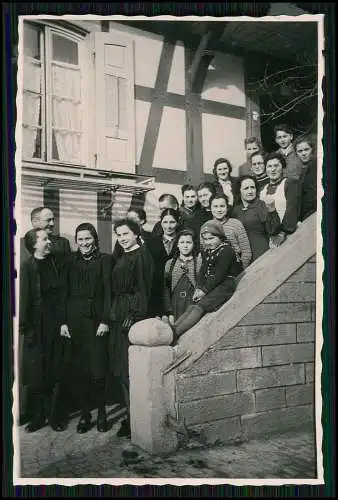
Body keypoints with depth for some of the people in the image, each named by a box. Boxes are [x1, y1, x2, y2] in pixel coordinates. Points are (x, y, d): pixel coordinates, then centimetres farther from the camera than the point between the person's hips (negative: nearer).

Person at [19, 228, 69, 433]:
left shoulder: (59, 264, 5)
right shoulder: (26, 267, -1)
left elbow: (64, 294, 2)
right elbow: (24, 298, -5)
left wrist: (65, 322, -5)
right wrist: (23, 326, -10)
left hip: (57, 325, 2)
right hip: (36, 327, -1)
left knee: (56, 373, 5)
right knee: (36, 375, 5)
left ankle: (55, 416, 17)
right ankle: (37, 417, 19)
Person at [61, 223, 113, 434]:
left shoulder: (105, 260, 1)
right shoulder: (71, 261, 9)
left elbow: (108, 292, -2)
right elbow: (65, 292, 8)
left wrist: (105, 320, -9)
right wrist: (63, 321, 2)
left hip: (96, 319, -2)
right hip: (75, 319, 2)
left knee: (98, 369, -2)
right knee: (80, 369, 5)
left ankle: (101, 413, 15)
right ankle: (85, 414, 17)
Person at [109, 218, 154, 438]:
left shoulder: (142, 256, -9)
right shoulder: (123, 258, 17)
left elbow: (142, 289, -14)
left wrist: (134, 315, -19)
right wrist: (114, 314, 14)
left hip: (133, 315, -9)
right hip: (119, 317, 9)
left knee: (131, 372, -5)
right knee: (122, 371, 11)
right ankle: (131, 418, 20)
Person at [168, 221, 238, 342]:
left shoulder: (226, 250, -8)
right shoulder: (207, 252, 18)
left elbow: (219, 275, -15)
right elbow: (202, 272, 12)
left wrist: (204, 290, -16)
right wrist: (198, 288, -4)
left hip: (224, 286, -8)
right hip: (209, 286, 8)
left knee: (200, 307, -23)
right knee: (191, 307, -12)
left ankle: (175, 333, -35)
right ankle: (172, 327, -27)